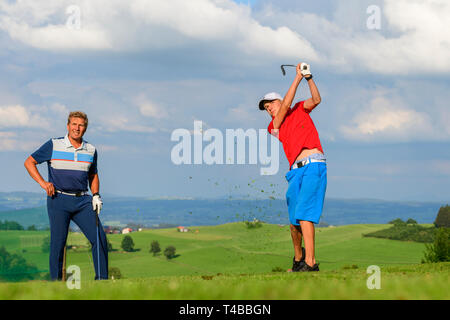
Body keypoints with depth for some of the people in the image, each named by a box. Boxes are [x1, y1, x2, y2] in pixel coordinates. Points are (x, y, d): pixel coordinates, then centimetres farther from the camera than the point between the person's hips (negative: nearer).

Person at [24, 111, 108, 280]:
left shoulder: (91, 150, 10)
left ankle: (102, 280, 2)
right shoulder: (53, 145, -2)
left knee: (100, 238, -6)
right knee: (58, 242, -6)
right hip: (59, 200, -3)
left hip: (82, 201, 3)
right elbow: (29, 162, 5)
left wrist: (96, 195, 8)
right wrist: (42, 182, -7)